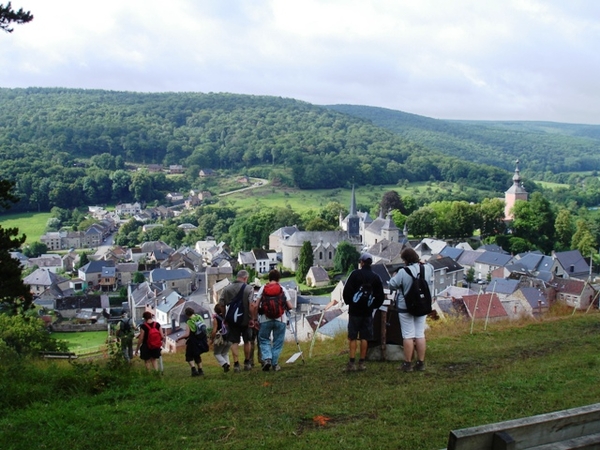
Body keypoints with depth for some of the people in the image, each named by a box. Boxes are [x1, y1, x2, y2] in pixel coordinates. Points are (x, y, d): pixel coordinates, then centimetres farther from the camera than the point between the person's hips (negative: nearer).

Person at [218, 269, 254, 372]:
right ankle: (247, 363, 24)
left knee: (234, 342, 5)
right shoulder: (249, 289, -8)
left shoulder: (226, 289, 1)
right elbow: (252, 305, -17)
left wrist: (224, 318, 9)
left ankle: (236, 364, 0)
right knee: (247, 341, 15)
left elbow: (221, 304, 0)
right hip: (245, 319, -1)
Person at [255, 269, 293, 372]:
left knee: (264, 340, 14)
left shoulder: (263, 288, 2)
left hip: (265, 319, 0)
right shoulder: (283, 289, 1)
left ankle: (267, 359, -6)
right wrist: (285, 308, 19)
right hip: (280, 319, 0)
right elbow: (290, 306, -3)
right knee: (278, 342, 11)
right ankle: (275, 363, 10)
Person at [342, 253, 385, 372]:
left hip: (355, 310, -3)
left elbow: (347, 291, -10)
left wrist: (348, 302, 6)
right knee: (364, 337, 7)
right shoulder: (375, 277, 4)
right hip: (368, 311, 3)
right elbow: (380, 296, 6)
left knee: (352, 337, -1)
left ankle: (352, 363, -6)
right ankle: (362, 362, 8)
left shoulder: (355, 274, -8)